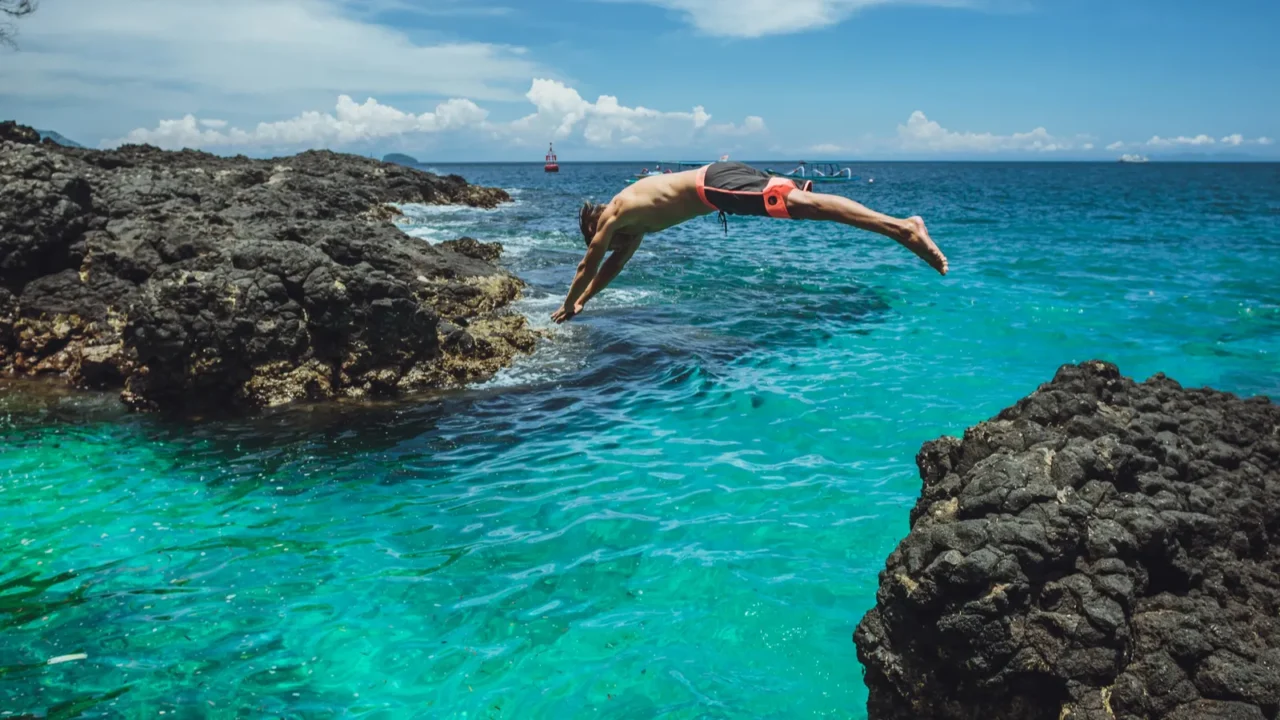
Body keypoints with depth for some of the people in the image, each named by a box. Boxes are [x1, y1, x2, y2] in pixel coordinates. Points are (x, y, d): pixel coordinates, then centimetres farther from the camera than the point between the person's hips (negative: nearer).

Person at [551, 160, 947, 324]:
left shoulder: (612, 217, 10)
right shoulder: (636, 218, 32)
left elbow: (587, 267, 16)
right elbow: (615, 265, 42)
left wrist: (567, 307, 28)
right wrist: (583, 301, 46)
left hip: (716, 185, -8)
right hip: (718, 176, 8)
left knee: (800, 205, -21)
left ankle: (902, 227, -32)